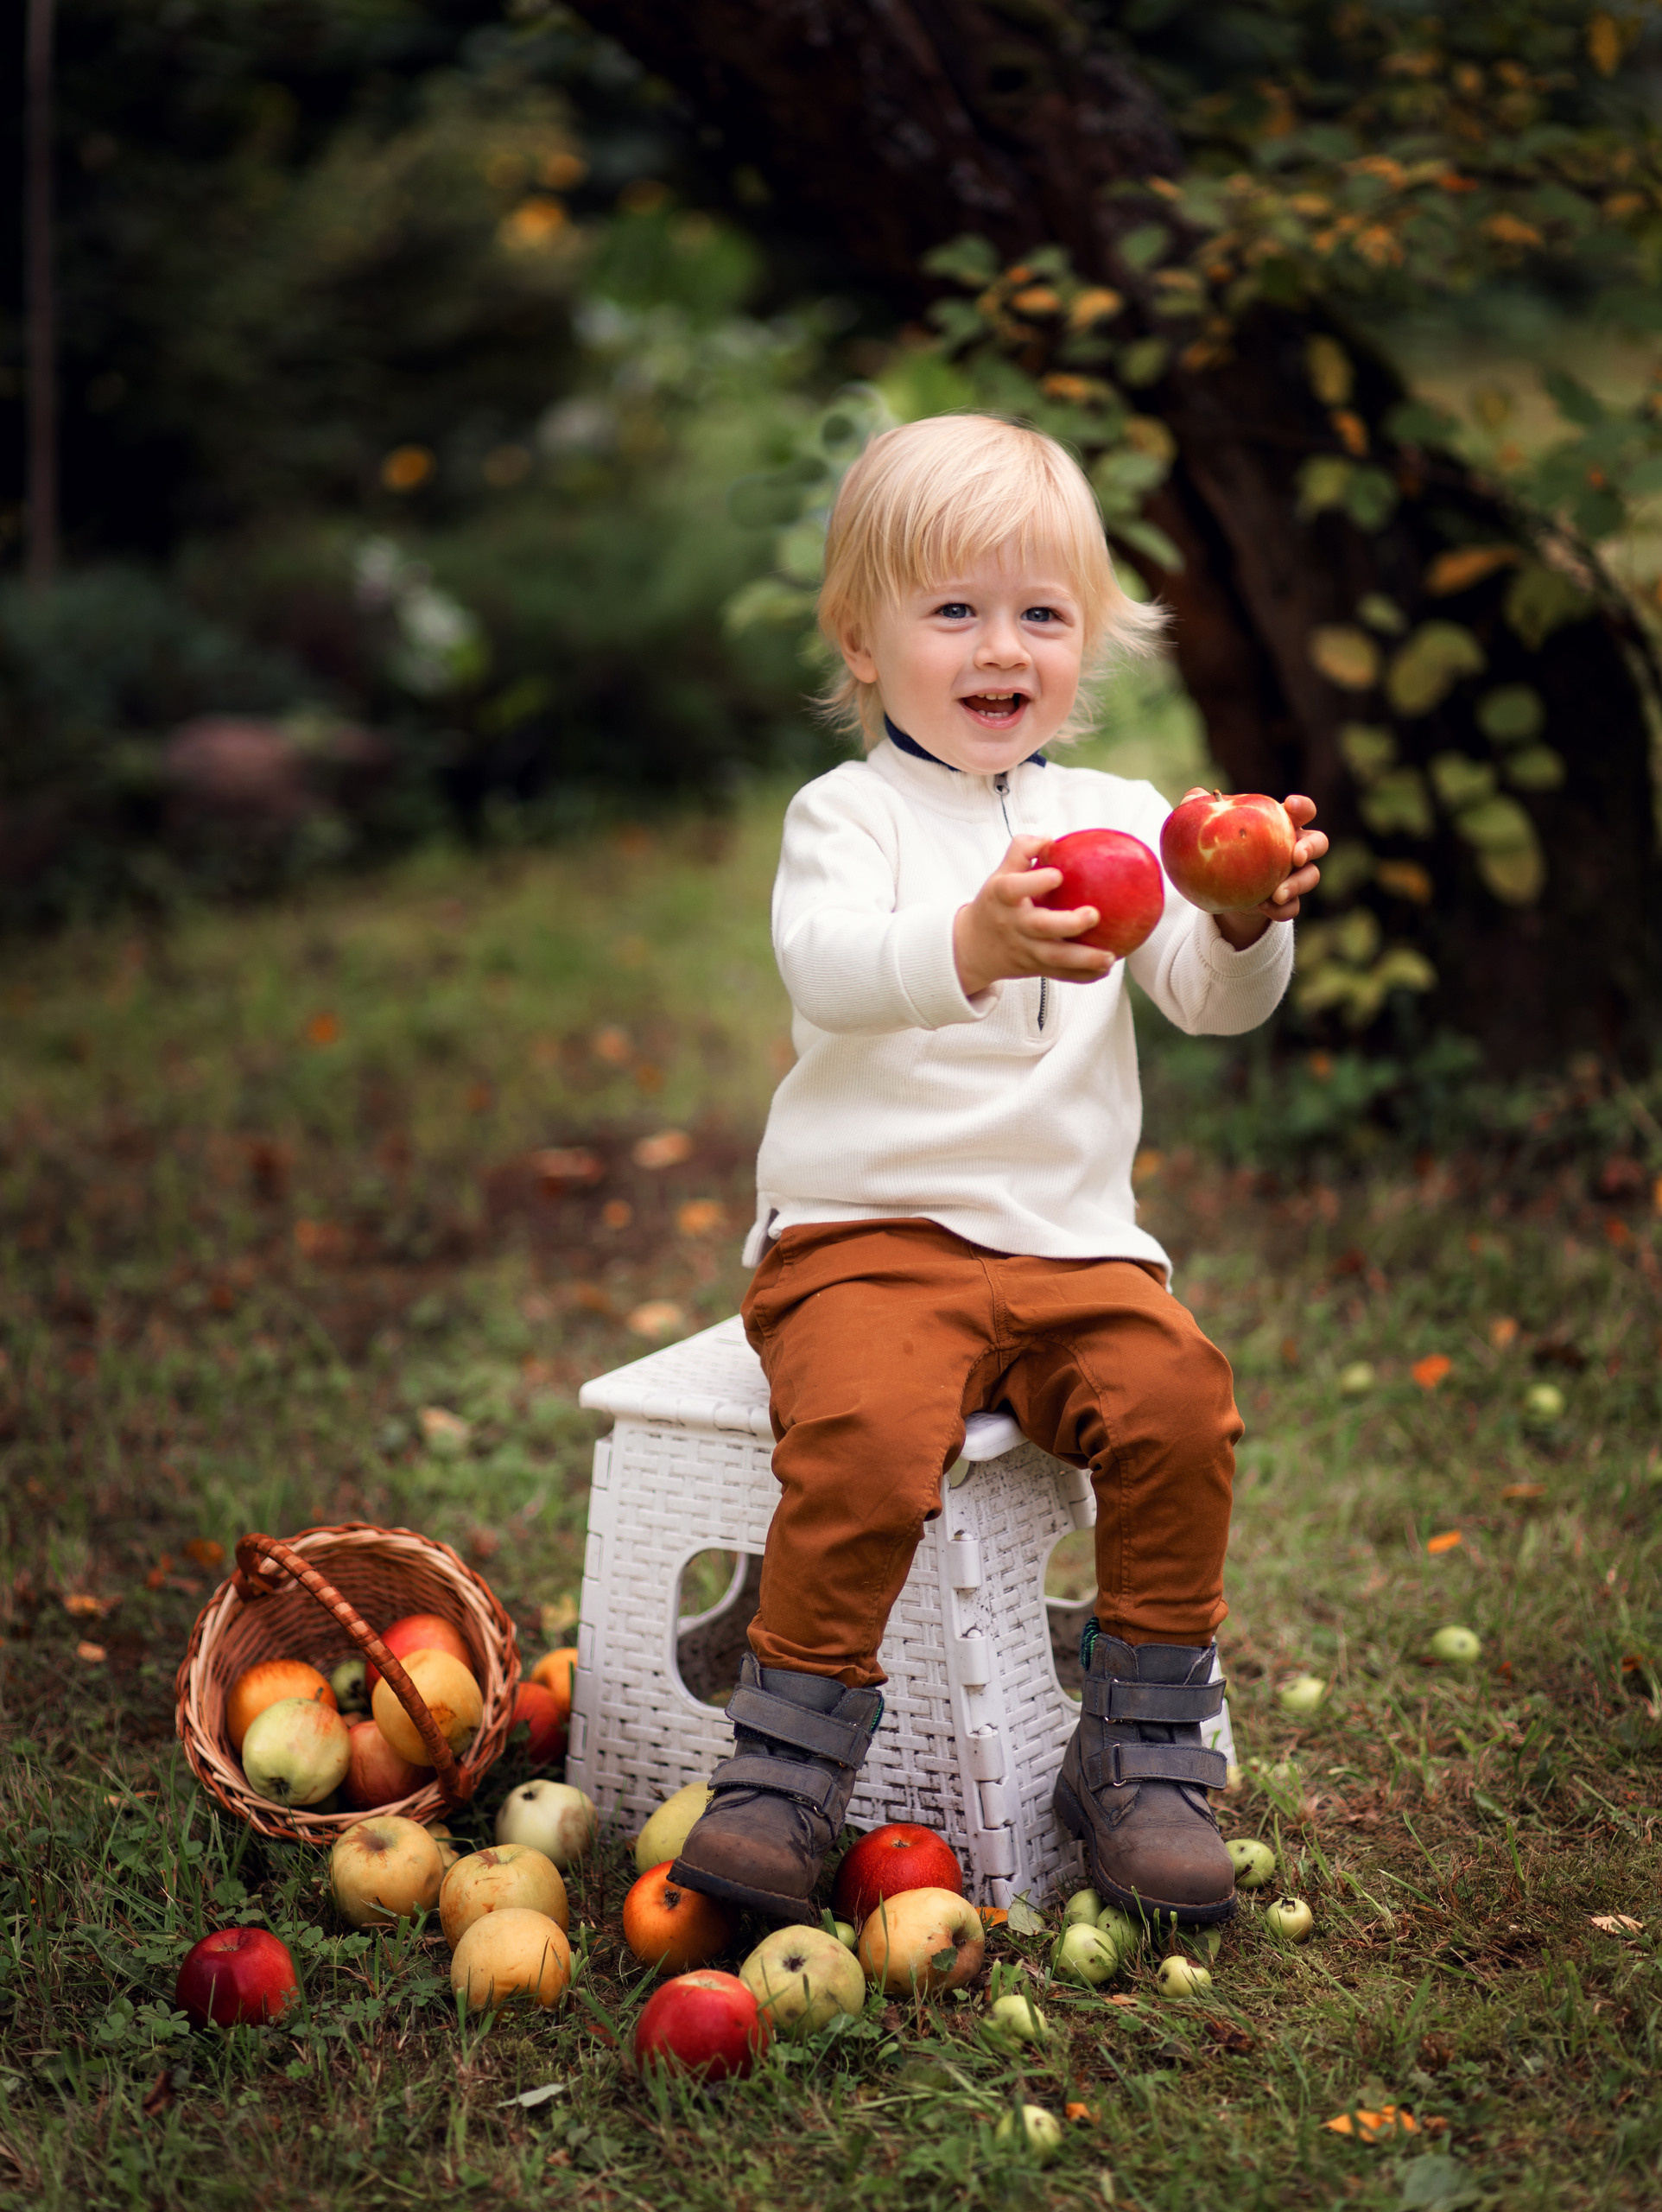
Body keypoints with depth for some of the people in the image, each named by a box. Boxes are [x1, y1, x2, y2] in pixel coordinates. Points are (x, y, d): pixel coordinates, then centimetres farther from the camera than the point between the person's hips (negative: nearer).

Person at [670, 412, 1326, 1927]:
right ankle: (790, 1770, -13)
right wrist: (973, 946, -42)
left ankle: (1145, 1752, -6)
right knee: (869, 1426, -30)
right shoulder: (850, 814, 1)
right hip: (868, 1233, -3)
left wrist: (1249, 924, -24)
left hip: (1073, 1243, 4)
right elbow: (826, 962, -21)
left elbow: (1212, 1002, 0)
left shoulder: (1118, 822, 13)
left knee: (1177, 1394, -23)